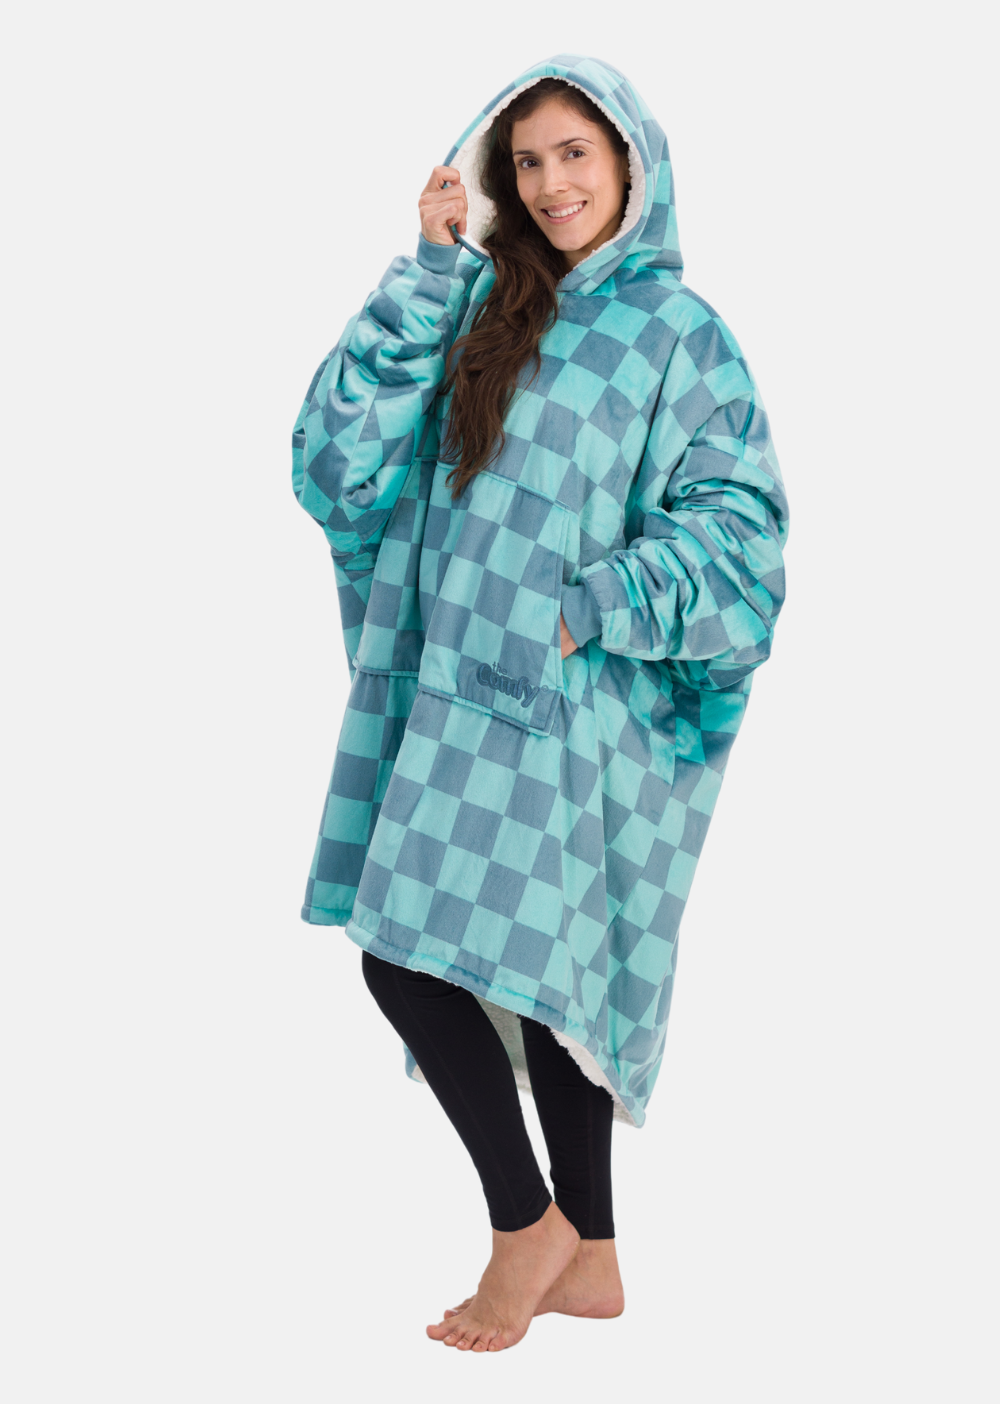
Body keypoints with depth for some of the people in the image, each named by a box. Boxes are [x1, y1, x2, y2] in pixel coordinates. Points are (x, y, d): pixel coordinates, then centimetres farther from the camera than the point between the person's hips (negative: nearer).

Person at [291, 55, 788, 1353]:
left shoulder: (681, 335, 0)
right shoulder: (480, 310, 12)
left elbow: (737, 530, -6)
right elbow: (346, 454, 0)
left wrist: (595, 606, -16)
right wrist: (428, 270, -3)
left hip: (570, 710, -5)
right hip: (457, 693, 5)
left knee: (413, 956, -10)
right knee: (543, 974, 10)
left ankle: (530, 1223, 9)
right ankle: (588, 1255, 22)